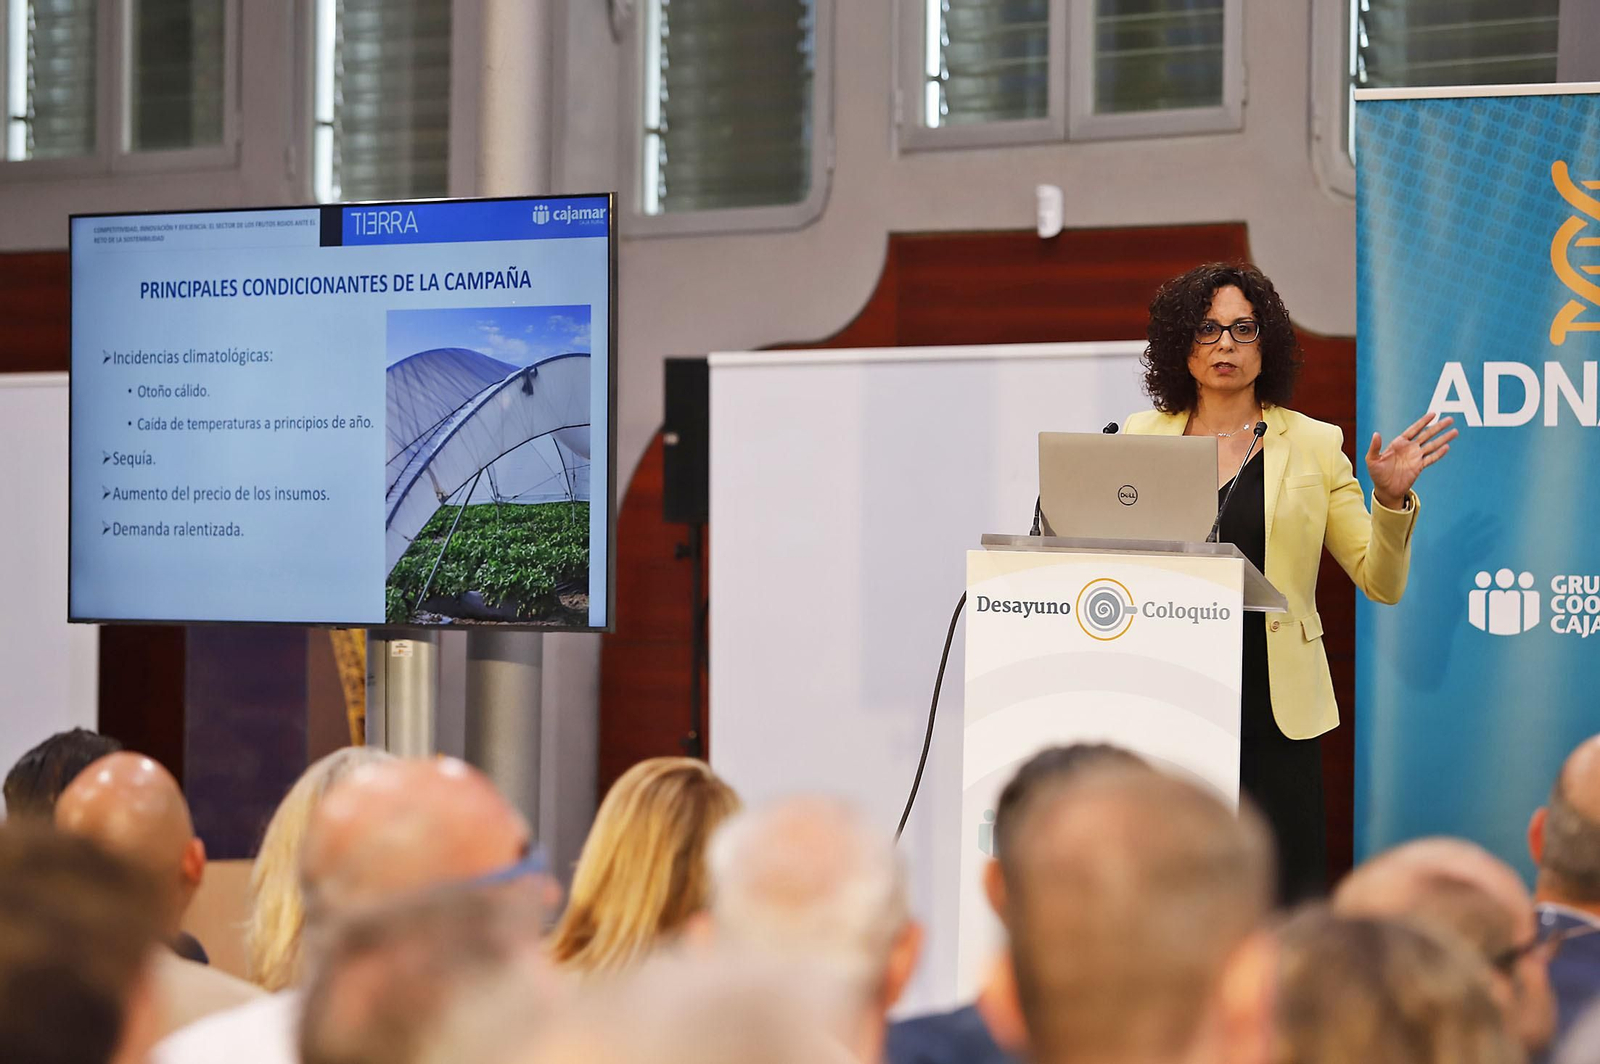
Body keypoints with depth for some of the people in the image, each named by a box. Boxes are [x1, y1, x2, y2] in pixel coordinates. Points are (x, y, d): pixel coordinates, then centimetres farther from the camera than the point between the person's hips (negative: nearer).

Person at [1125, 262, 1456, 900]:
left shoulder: (1314, 445, 7)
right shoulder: (1142, 436, 10)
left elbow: (1382, 583, 6)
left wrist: (1391, 499, -11)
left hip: (1271, 710, -1)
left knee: (1289, 901, -6)